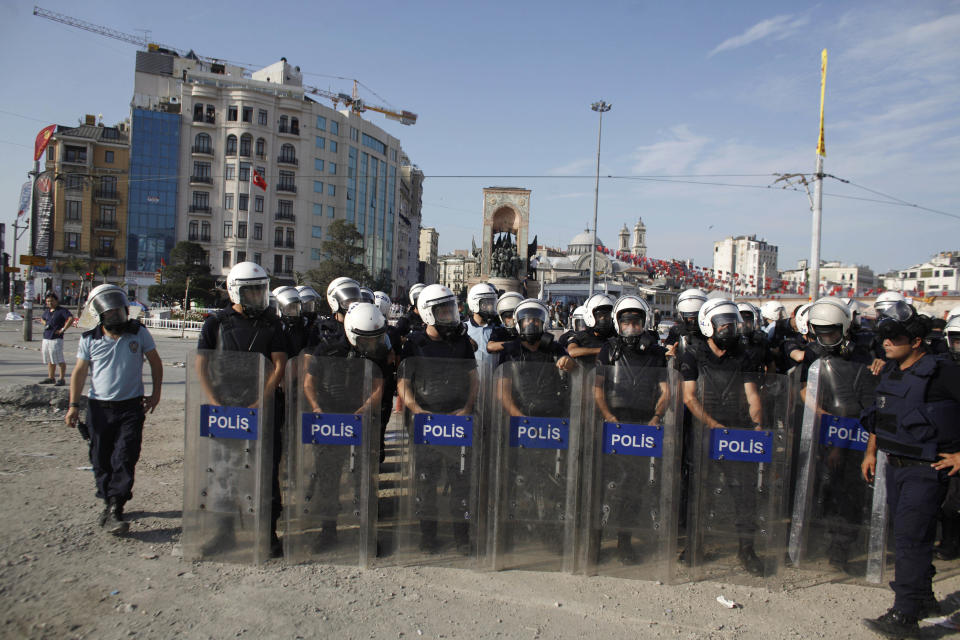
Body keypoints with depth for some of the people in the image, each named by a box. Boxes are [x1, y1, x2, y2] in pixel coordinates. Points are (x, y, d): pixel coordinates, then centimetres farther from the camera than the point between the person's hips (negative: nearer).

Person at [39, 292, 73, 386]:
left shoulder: (62, 310, -8)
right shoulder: (47, 311, 16)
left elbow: (71, 318, -22)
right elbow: (42, 318, 35)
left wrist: (63, 329, -22)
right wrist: (45, 324, 13)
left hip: (56, 339, -8)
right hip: (46, 339, 8)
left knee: (60, 360, -6)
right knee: (50, 360, 15)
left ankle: (61, 379, -2)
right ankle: (50, 378, 25)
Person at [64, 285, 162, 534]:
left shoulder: (139, 333, -1)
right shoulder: (89, 339, 2)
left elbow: (155, 363, 8)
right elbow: (79, 372, 6)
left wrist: (156, 393, 3)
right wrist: (73, 405, 0)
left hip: (131, 407, -2)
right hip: (99, 408, 2)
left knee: (125, 458, -10)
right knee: (101, 460, 9)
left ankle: (114, 509, -9)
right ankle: (110, 503, 25)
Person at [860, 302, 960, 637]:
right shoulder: (889, 370, 8)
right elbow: (878, 414, 20)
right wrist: (871, 452, 17)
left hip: (925, 470, -8)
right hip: (894, 466, 8)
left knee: (910, 539, -7)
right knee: (908, 536, 17)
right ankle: (924, 600, 33)